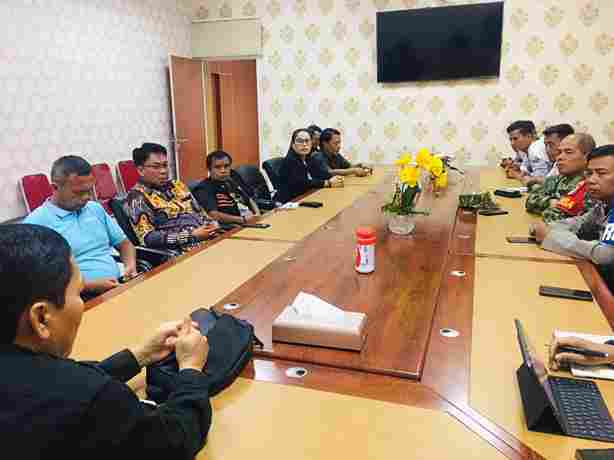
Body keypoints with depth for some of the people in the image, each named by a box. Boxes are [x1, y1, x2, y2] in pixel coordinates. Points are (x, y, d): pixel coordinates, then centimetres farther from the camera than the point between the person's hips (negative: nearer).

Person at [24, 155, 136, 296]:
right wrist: (91, 286, -17)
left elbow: (124, 243, 21)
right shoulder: (36, 223, -5)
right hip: (83, 297, -6)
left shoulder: (95, 208, 15)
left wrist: (131, 265, 1)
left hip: (121, 286, 6)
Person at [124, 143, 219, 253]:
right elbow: (148, 238, -11)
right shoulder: (137, 197, -2)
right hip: (179, 253, -7)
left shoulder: (177, 185, 17)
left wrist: (212, 224, -1)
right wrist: (192, 236, -16)